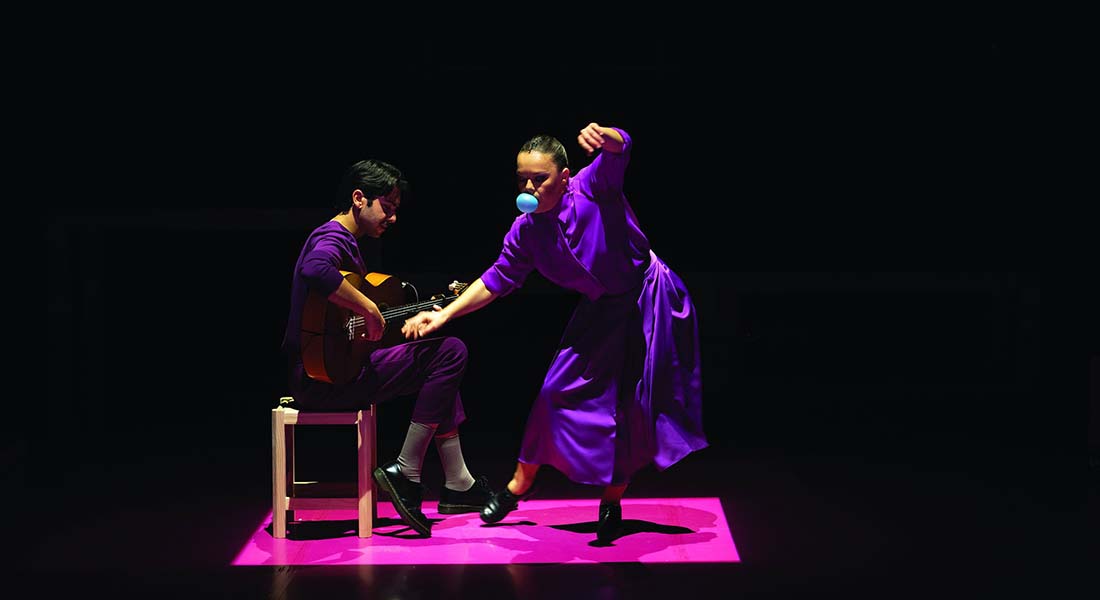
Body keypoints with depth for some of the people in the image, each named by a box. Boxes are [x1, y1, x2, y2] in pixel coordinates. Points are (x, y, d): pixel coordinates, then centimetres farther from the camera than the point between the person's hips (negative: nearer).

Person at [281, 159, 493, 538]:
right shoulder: (331, 238, -12)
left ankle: (457, 485, 16)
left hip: (340, 368, 11)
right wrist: (369, 310, -29)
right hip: (321, 376, -11)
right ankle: (405, 474, -12)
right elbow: (315, 271, -37)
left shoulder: (347, 243, 22)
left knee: (441, 365, 20)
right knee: (450, 352, -15)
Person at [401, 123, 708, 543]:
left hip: (647, 299, -5)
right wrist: (444, 315, -4)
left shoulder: (592, 187, -21)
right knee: (558, 390, 3)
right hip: (600, 311, 5)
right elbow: (497, 280, 3)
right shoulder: (526, 232, -6)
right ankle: (519, 484, 19)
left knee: (634, 403, -3)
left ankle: (612, 500, 10)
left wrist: (602, 137, -64)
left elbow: (619, 150, -39)